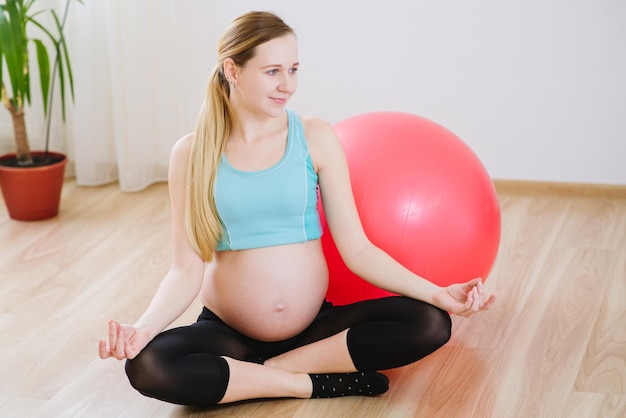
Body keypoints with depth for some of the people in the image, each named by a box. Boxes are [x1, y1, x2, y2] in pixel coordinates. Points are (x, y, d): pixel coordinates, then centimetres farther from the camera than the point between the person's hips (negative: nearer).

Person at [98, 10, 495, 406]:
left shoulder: (315, 137, -2)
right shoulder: (192, 152, -3)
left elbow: (357, 249, -3)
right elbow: (187, 269, -5)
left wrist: (439, 294, -13)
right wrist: (142, 328, -23)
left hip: (315, 325, 1)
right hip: (230, 333, -1)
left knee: (431, 324, -22)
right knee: (146, 366, -31)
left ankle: (268, 370, -14)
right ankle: (317, 381, -16)